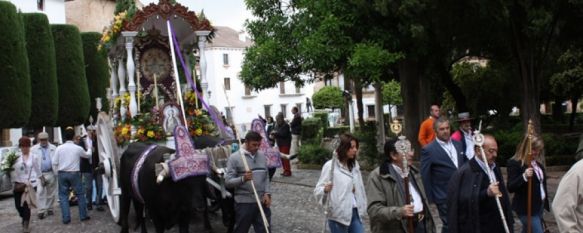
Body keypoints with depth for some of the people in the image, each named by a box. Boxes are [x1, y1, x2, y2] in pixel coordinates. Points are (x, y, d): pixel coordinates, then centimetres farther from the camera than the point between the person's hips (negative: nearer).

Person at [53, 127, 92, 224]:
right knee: (80, 194, 12)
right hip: (74, 173, -1)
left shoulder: (59, 148, -4)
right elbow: (87, 155, 15)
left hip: (62, 173, 1)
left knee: (63, 195, 8)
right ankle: (83, 215, 16)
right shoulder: (78, 148, -5)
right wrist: (89, 148, 35)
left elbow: (54, 163, -2)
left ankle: (66, 218, 5)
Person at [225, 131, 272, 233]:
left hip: (262, 201, 4)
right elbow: (228, 182, -10)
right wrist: (243, 179, -27)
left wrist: (267, 193, 0)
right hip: (244, 203, -4)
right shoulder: (234, 157, -7)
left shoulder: (262, 156, 9)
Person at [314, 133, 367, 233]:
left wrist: (362, 208, 12)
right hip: (338, 214, -6)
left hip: (355, 212, 6)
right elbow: (318, 190, -12)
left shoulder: (354, 165, 10)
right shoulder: (330, 166, -11)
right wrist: (325, 189, -34)